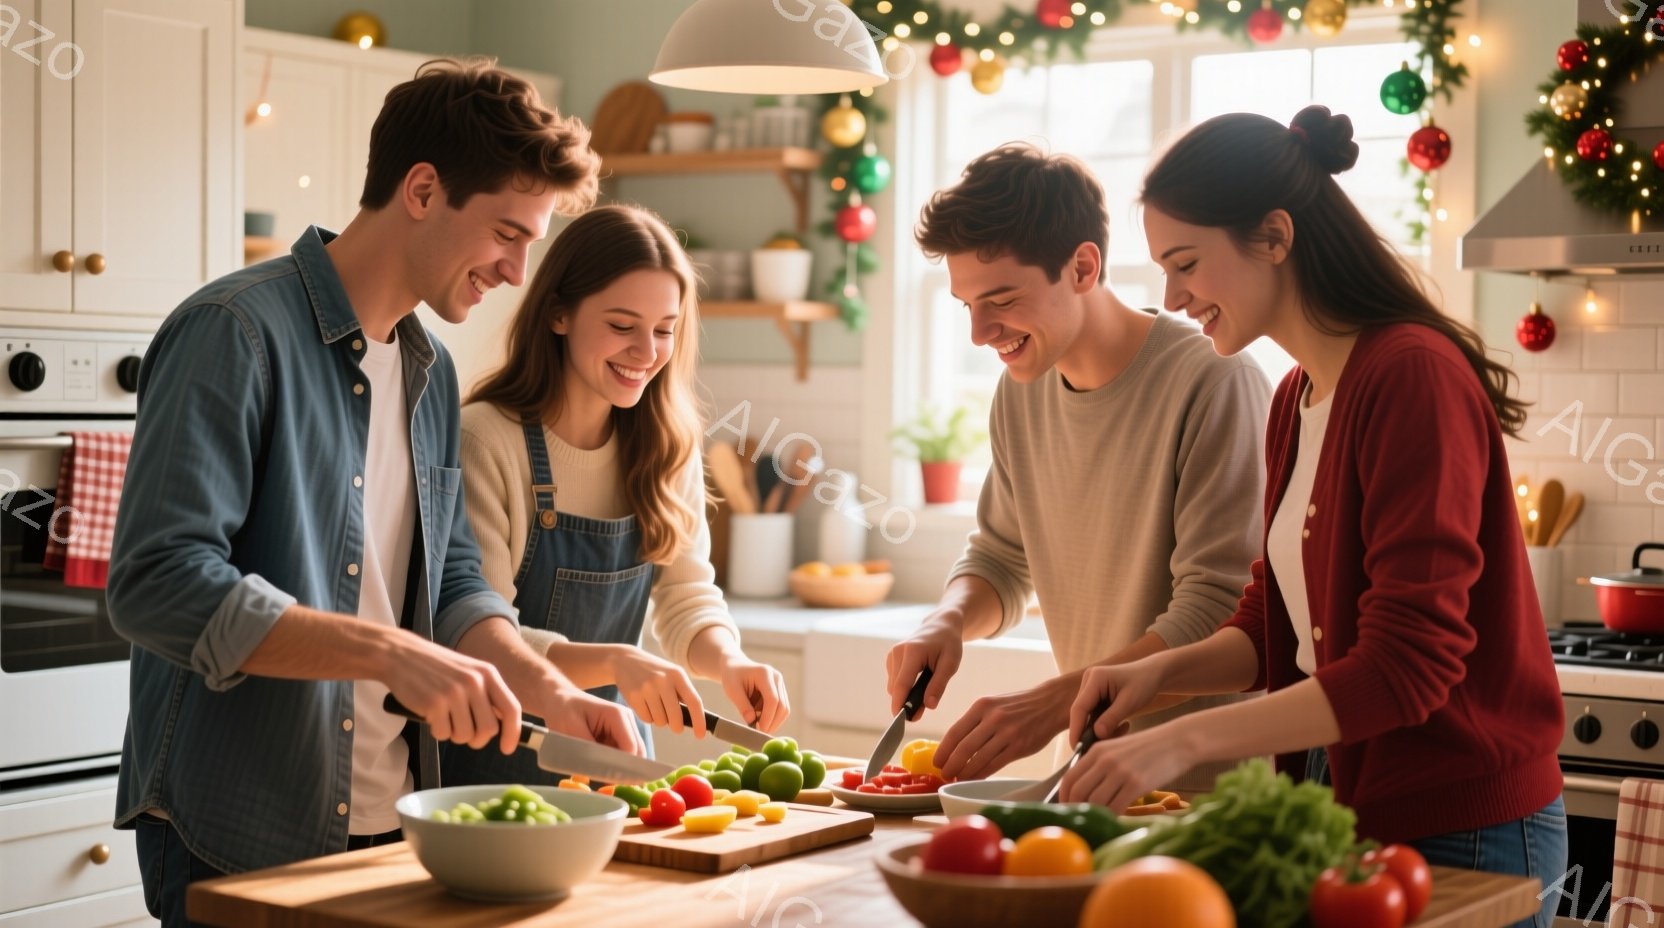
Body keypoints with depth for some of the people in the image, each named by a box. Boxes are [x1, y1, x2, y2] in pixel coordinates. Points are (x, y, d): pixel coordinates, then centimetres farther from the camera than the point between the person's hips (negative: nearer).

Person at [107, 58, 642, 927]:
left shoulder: (432, 372, 12)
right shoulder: (234, 333, -14)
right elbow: (157, 585, -23)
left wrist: (552, 692, -2)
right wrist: (389, 652, -29)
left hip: (392, 823, 8)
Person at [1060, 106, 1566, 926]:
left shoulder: (1412, 375, -19)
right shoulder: (1297, 399, 7)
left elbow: (1408, 663, -25)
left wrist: (1183, 741, -27)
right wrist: (1163, 671, -4)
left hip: (1456, 831, -8)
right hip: (1346, 798, 8)